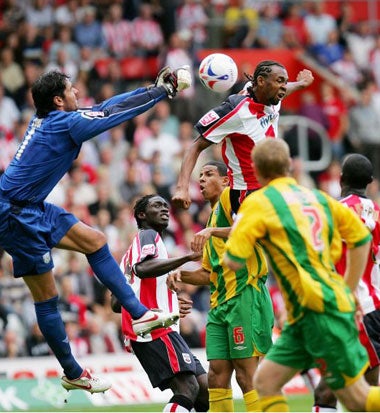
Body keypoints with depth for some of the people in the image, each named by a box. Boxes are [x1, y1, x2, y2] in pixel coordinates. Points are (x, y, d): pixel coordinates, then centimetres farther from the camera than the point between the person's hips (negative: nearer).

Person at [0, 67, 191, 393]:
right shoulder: (65, 123, -19)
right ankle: (73, 375, 5)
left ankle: (140, 314, 10)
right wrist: (164, 89, -5)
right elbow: (118, 111, -16)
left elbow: (104, 107, 13)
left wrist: (155, 87, 13)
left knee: (95, 241, 9)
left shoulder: (48, 119, 7)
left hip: (34, 209, 10)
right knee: (46, 296, -3)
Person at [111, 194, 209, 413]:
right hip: (156, 329, -10)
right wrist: (187, 257, -27)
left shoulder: (130, 254, 29)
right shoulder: (148, 235, 1)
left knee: (205, 387, 5)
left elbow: (116, 304, 27)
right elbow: (143, 268, -23)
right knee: (188, 388, -23)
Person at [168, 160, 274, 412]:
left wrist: (212, 231, -23)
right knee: (217, 375, 2)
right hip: (221, 302, 9)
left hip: (245, 294, -9)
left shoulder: (230, 196, 0)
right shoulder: (213, 217, 26)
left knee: (247, 374, -11)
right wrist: (182, 275, 10)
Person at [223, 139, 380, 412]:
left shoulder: (258, 203, -8)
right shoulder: (317, 197, 13)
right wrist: (349, 290, 26)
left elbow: (233, 262, -10)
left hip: (321, 312, -8)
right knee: (266, 381, 8)